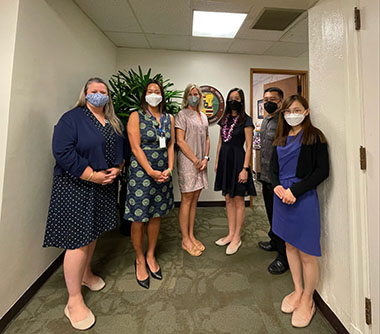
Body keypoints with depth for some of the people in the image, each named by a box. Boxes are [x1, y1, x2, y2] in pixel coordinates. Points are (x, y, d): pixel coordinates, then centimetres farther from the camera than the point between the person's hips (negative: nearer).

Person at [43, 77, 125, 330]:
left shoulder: (114, 123, 13)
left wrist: (116, 169, -4)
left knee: (93, 233, 19)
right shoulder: (72, 118, -6)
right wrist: (92, 175, -19)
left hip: (104, 186, 7)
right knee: (78, 240, -3)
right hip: (76, 187, -6)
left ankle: (86, 274, 41)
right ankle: (74, 301, 14)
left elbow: (121, 149, 15)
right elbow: (62, 151, -16)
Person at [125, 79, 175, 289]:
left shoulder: (169, 118, 11)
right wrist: (151, 172, -15)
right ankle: (139, 260, 25)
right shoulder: (136, 116, -2)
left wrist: (169, 168, -3)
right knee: (139, 218, 3)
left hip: (163, 173, 5)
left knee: (156, 215, 12)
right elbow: (135, 148, -10)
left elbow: (170, 145, 10)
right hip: (141, 172, -4)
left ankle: (150, 256, 32)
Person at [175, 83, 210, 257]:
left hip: (201, 163, 7)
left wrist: (205, 158, 1)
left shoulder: (203, 117, 18)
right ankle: (185, 239, 13)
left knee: (194, 199, 10)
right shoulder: (182, 115, -2)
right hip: (187, 162, -6)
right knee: (187, 200, -1)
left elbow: (207, 139, 17)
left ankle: (191, 236, 23)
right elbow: (180, 141, -11)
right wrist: (196, 160, -13)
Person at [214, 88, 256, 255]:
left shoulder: (246, 120, -5)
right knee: (228, 199, 12)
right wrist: (217, 162, 12)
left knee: (238, 200, 3)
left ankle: (237, 238, 16)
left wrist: (245, 168, -16)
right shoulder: (224, 120, 13)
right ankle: (231, 234, 26)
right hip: (224, 160, 7)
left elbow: (249, 146, -10)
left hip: (237, 160, -6)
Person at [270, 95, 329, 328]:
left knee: (307, 253, 4)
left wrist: (295, 190, -17)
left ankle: (308, 300, 26)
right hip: (282, 197, 6)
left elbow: (322, 171, -10)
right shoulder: (281, 139, 12)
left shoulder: (314, 136, -4)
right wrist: (278, 187, -7)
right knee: (290, 245, 16)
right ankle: (298, 290, 36)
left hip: (304, 199, -5)